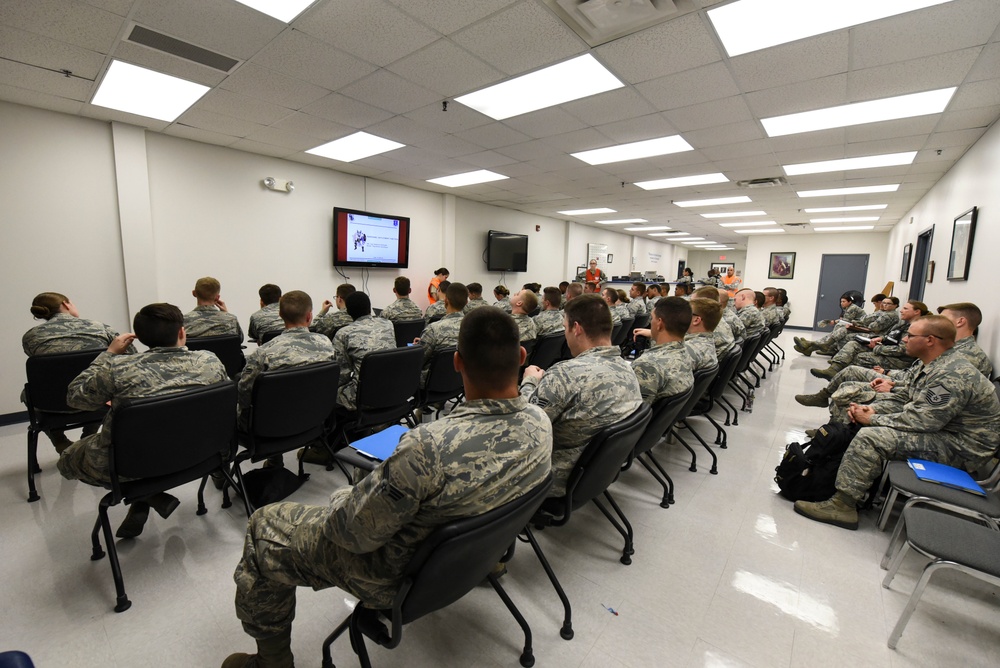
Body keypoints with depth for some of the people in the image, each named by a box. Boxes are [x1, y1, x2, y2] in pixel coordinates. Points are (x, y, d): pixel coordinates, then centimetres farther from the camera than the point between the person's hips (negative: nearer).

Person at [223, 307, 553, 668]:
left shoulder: (429, 446, -40)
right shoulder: (541, 422, -18)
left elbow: (354, 532, -25)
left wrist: (336, 500, -3)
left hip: (404, 573, -6)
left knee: (264, 526, 12)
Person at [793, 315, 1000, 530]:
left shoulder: (952, 376, -25)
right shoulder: (932, 366, 8)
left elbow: (920, 421, -29)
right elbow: (904, 401, 13)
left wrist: (871, 419, -18)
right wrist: (872, 410, -4)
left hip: (960, 446, -10)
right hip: (939, 429, 10)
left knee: (870, 437, -25)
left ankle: (843, 504, -18)